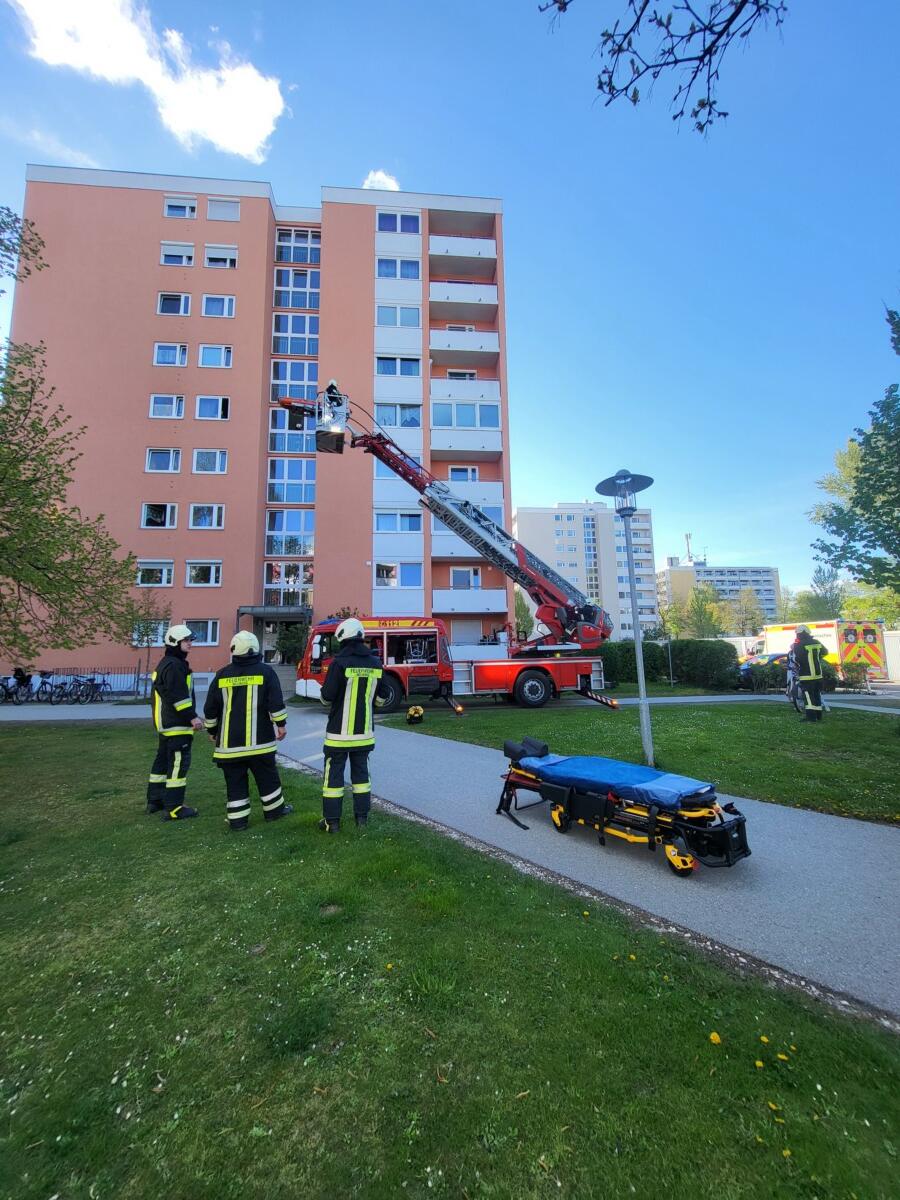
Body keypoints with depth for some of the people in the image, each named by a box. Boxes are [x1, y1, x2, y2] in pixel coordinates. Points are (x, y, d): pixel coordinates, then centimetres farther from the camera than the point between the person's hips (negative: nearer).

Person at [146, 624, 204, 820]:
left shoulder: (165, 664, 18)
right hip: (177, 725, -11)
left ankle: (155, 801, 29)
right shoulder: (174, 666, -17)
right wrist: (192, 717, -20)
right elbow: (179, 696, -23)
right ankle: (173, 808, -3)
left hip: (165, 723, 11)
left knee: (163, 760, 18)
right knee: (179, 763, -7)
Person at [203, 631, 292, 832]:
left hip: (229, 741, 2)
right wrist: (281, 724, 1)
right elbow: (276, 702, -10)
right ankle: (274, 810, 25)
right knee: (267, 777, 13)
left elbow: (210, 709, 8)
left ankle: (237, 819, 14)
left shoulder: (221, 675, 3)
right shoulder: (265, 671, -5)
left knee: (235, 781, 10)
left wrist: (212, 731, 21)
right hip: (259, 739, -2)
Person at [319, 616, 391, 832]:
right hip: (364, 730, 4)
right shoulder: (375, 663, 0)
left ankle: (331, 821, 13)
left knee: (334, 773, 7)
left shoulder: (339, 662, -14)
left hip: (340, 731, -4)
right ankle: (362, 816, 22)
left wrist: (326, 690, 9)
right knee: (360, 771, 16)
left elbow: (327, 697, -13)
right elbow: (383, 696, 8)